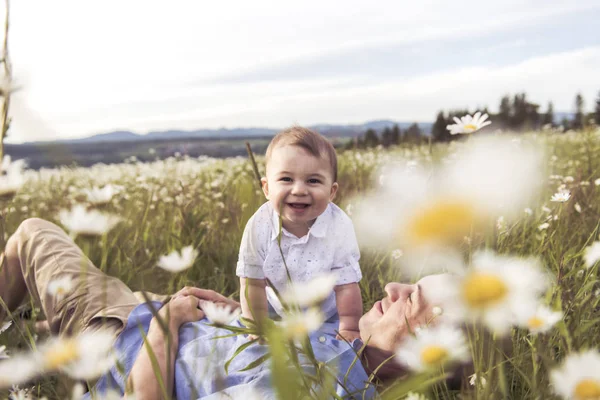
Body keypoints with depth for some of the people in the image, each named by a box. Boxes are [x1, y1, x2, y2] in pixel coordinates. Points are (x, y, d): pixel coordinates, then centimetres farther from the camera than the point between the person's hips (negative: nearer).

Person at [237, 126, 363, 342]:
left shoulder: (340, 228, -32)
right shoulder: (258, 227, -30)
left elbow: (346, 285, -22)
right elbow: (253, 283, -19)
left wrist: (349, 328, -15)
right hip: (274, 309, 1)